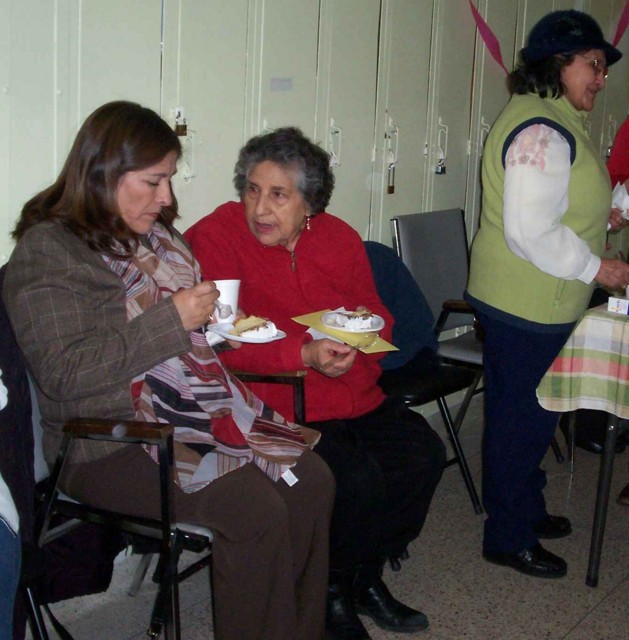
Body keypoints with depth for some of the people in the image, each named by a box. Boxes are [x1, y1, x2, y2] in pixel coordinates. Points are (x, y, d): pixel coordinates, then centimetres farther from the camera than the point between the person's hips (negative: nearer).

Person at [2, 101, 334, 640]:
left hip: (199, 410, 8)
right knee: (256, 511, -25)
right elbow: (64, 374, -20)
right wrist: (173, 321, -20)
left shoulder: (155, 235, 16)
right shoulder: (46, 252, -9)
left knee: (313, 482, -12)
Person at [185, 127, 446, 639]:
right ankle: (332, 596, 5)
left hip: (356, 399, 7)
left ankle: (366, 577, 13)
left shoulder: (339, 238, 10)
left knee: (424, 454, -10)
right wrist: (305, 355, -27)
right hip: (277, 409, -7)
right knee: (359, 479, -25)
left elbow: (379, 317, 19)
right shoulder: (213, 238, -8)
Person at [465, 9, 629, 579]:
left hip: (538, 302, 11)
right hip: (525, 304, -11)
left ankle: (526, 512, 38)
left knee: (527, 416, 22)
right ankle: (508, 538, 16)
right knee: (522, 419, 1)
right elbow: (530, 232, -26)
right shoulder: (542, 131, -22)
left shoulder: (553, 121, 14)